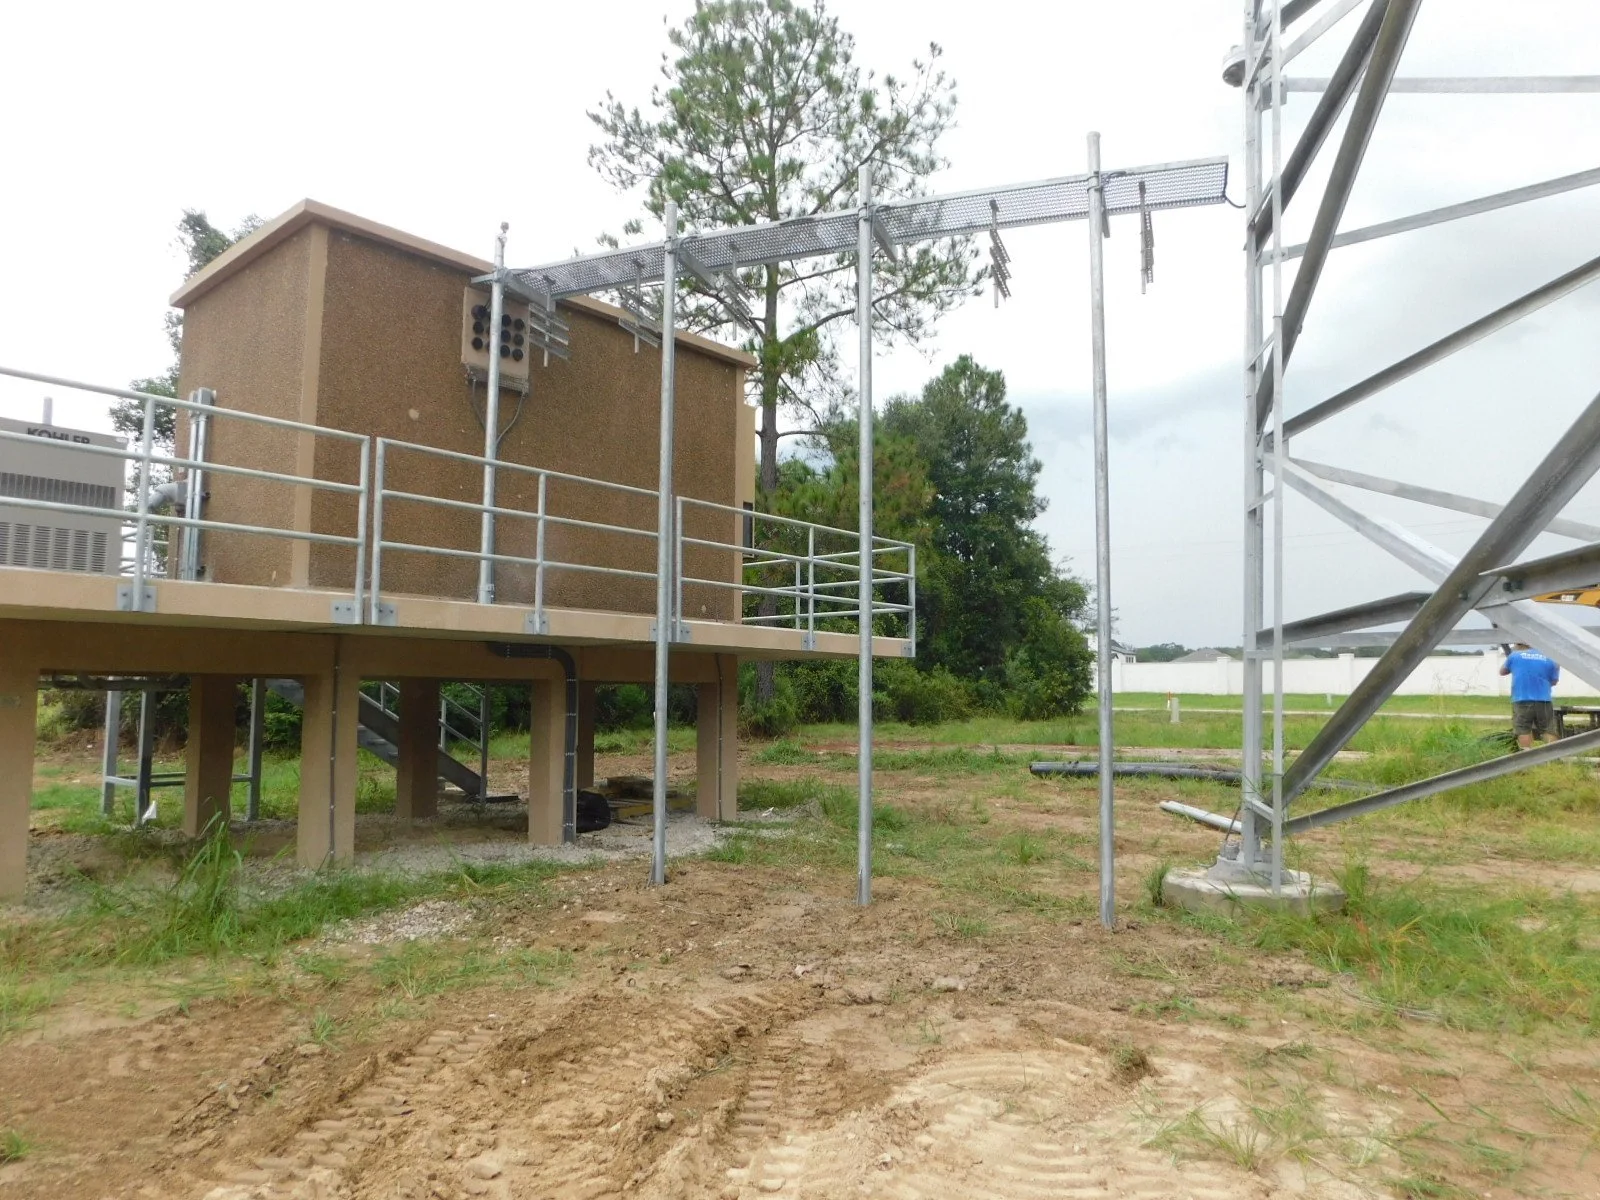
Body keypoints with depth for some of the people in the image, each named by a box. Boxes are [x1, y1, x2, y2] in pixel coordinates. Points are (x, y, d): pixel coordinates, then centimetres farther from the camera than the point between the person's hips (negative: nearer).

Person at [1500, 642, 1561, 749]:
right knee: (1548, 732, 7)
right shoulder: (1550, 659, 5)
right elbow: (1554, 681, 13)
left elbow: (1502, 671, 20)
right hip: (1543, 701, 1)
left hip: (1521, 701, -1)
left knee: (1523, 731, 1)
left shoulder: (1514, 655, 4)